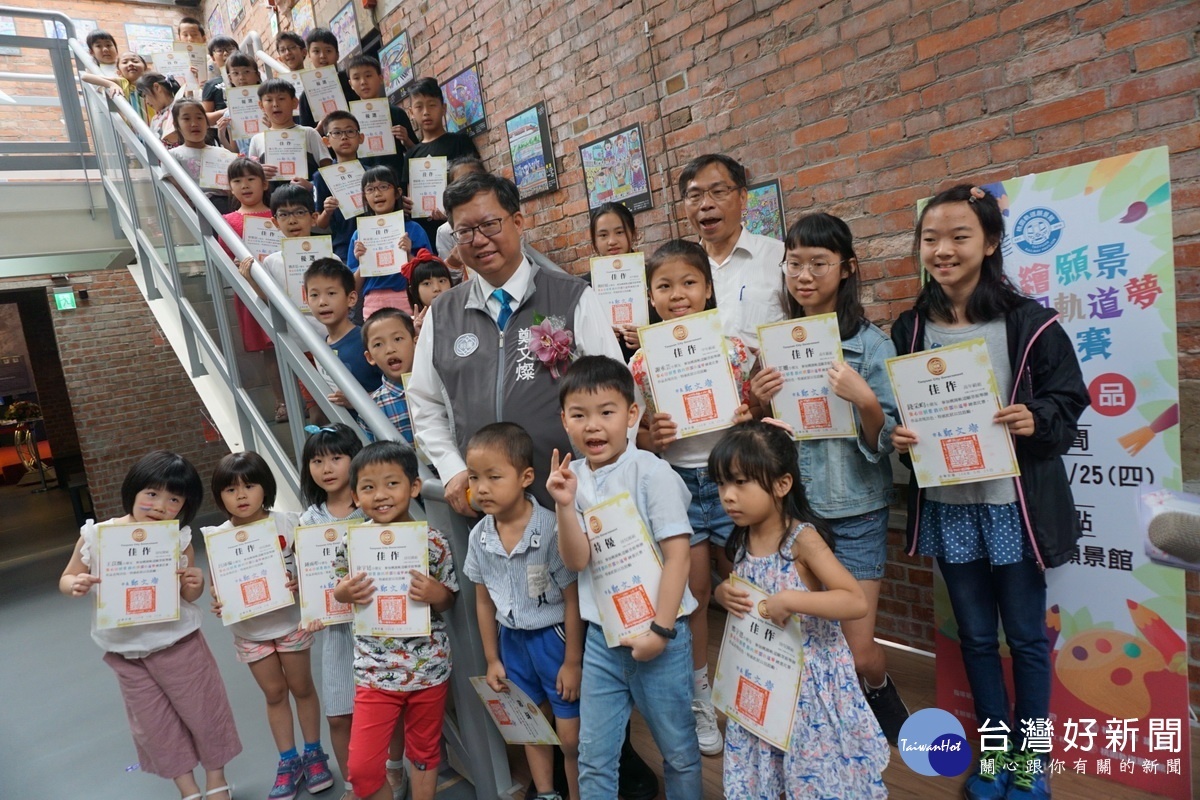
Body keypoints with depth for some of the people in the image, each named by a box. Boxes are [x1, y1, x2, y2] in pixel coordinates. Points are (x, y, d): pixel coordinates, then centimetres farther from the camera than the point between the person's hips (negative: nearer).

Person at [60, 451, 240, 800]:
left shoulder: (179, 540, -14)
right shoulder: (95, 536, -13)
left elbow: (189, 597, -4)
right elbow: (66, 579, 0)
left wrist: (195, 584, -27)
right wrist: (76, 585, -22)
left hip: (177, 643, -1)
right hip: (125, 652, 2)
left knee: (203, 711, 11)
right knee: (154, 725, 15)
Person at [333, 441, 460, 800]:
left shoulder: (433, 541, -11)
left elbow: (449, 598, 0)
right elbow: (337, 593, 7)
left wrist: (436, 594, -22)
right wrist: (343, 593, -16)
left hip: (429, 666, 0)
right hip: (374, 670, 1)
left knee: (424, 753, 19)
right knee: (362, 769, 5)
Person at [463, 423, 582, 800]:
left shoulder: (551, 529, -24)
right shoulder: (479, 536, -8)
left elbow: (572, 599, -17)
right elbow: (484, 601, 4)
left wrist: (572, 661, -12)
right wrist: (492, 659, 9)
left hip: (554, 637, -5)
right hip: (513, 640, 5)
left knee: (571, 736, 5)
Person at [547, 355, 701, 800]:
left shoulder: (651, 472, -14)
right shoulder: (573, 478, 0)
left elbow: (678, 556, -14)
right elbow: (576, 560, -6)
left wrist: (660, 630, -15)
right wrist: (564, 505, -21)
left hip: (657, 634, -4)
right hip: (601, 636, 4)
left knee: (678, 750, 15)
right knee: (593, 759, 13)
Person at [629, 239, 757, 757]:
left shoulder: (736, 350, -5)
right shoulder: (643, 364, -4)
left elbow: (759, 414, 4)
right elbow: (638, 436, 3)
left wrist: (752, 421, -18)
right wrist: (653, 436, -18)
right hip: (677, 483, 0)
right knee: (694, 594, 11)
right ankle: (700, 699, 31)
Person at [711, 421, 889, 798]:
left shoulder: (803, 539, -21)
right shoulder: (741, 541, -2)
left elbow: (857, 602, -25)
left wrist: (790, 600, -31)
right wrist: (723, 593, -6)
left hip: (810, 678, -6)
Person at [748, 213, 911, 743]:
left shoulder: (872, 345, -8)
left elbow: (884, 443, -8)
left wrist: (866, 402, -26)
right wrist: (758, 402, -12)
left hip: (855, 509, -3)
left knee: (859, 653, 2)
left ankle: (891, 714, 38)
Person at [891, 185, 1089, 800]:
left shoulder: (1028, 322, -8)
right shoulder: (908, 331, 1)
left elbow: (1069, 401, -3)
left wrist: (1035, 421, -23)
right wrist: (897, 438, -12)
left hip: (1014, 502, -2)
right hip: (947, 505, 3)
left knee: (1026, 635, 13)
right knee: (975, 636, 17)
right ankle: (996, 746, 36)